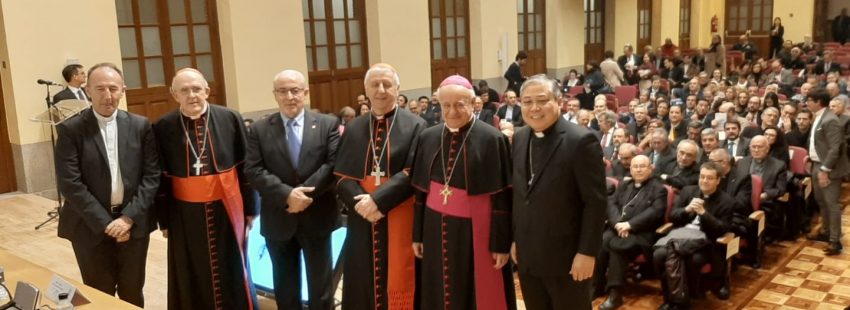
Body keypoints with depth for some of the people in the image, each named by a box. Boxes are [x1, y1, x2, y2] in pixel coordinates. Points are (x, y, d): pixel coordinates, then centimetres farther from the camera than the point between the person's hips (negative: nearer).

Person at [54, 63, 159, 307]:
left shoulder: (140, 126, 2)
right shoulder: (71, 130, -5)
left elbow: (152, 175, -1)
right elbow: (69, 183, -10)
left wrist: (129, 217, -11)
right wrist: (105, 223, -14)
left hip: (134, 223, 2)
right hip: (91, 227, -2)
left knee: (132, 293, 13)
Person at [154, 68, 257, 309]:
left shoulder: (230, 119, -4)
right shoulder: (163, 128, -5)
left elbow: (245, 167, 1)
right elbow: (161, 178, 1)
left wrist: (250, 208, 2)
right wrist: (164, 220, 2)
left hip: (227, 211, 0)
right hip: (185, 216, 0)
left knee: (232, 275, 13)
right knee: (192, 281, 12)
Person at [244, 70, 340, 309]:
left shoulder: (328, 124, -1)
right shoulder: (260, 130, 1)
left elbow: (334, 164, -10)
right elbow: (253, 171, -8)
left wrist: (306, 192, -20)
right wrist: (287, 194, -21)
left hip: (317, 218, -1)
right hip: (278, 220, 1)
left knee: (320, 284, 11)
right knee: (285, 286, 16)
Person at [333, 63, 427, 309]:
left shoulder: (415, 126, -3)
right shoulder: (353, 129, 10)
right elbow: (341, 176, 4)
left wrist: (378, 200, -19)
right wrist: (360, 201, -14)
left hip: (400, 220, -3)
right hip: (362, 220, 3)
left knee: (399, 284, 6)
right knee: (363, 286, 10)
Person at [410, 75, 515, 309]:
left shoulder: (492, 140, -10)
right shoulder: (428, 138, 3)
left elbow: (502, 198, -9)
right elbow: (420, 191, 8)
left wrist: (501, 243, -10)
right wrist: (417, 235, 8)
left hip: (475, 231, -4)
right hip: (437, 230, 4)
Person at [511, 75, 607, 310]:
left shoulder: (581, 141, -15)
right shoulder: (519, 138, 6)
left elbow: (595, 202, -15)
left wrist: (587, 252, -16)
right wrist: (515, 239, 12)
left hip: (566, 256, -6)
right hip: (526, 255, 6)